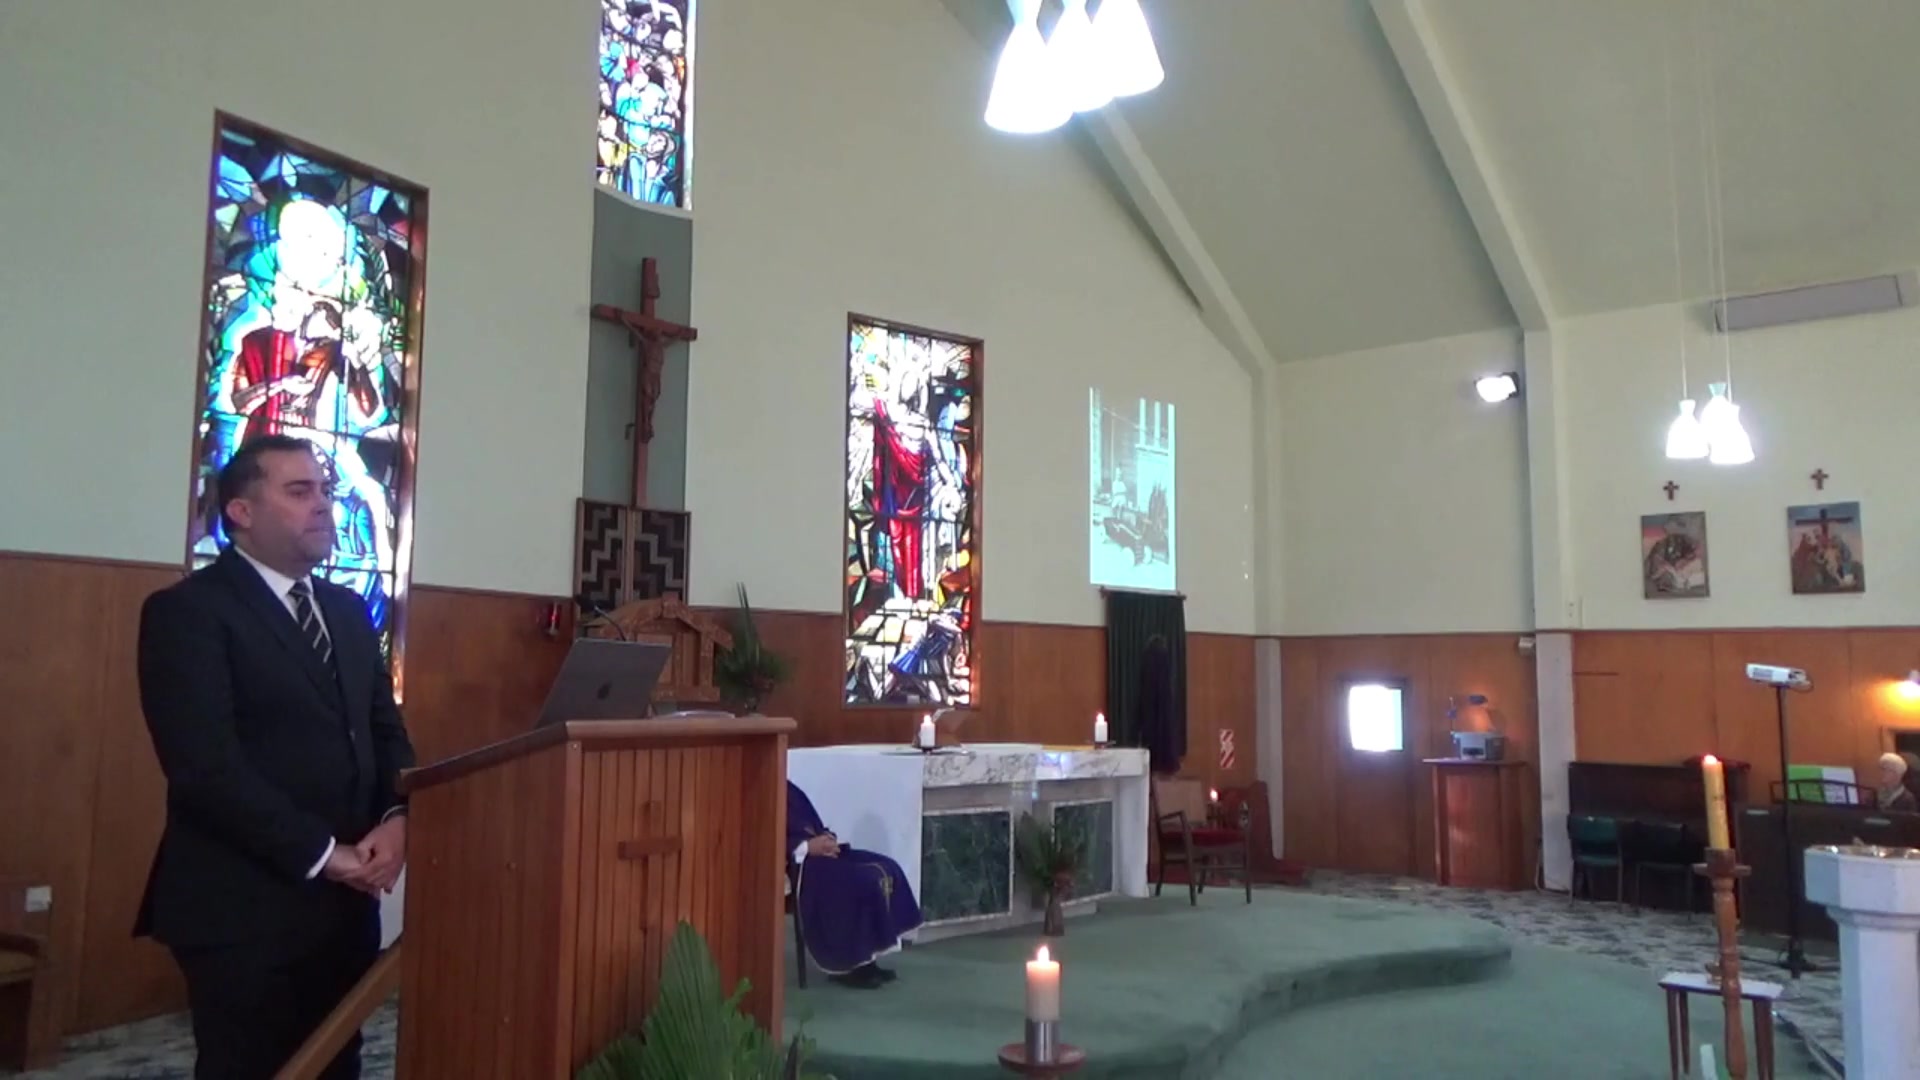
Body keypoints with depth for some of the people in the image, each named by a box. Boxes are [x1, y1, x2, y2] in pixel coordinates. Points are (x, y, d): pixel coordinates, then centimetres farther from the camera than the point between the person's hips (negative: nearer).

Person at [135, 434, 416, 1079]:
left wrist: (396, 820, -6)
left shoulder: (349, 611, 14)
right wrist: (322, 853, -16)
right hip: (244, 904, -6)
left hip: (348, 897, 7)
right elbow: (206, 767, -17)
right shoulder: (187, 610, -8)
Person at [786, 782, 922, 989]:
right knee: (863, 881, -24)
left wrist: (826, 838, 1)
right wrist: (807, 846, -23)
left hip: (818, 852, 10)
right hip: (796, 862, -10)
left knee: (885, 868, -5)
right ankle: (847, 965, -11)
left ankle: (865, 959, -4)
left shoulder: (789, 789, 19)